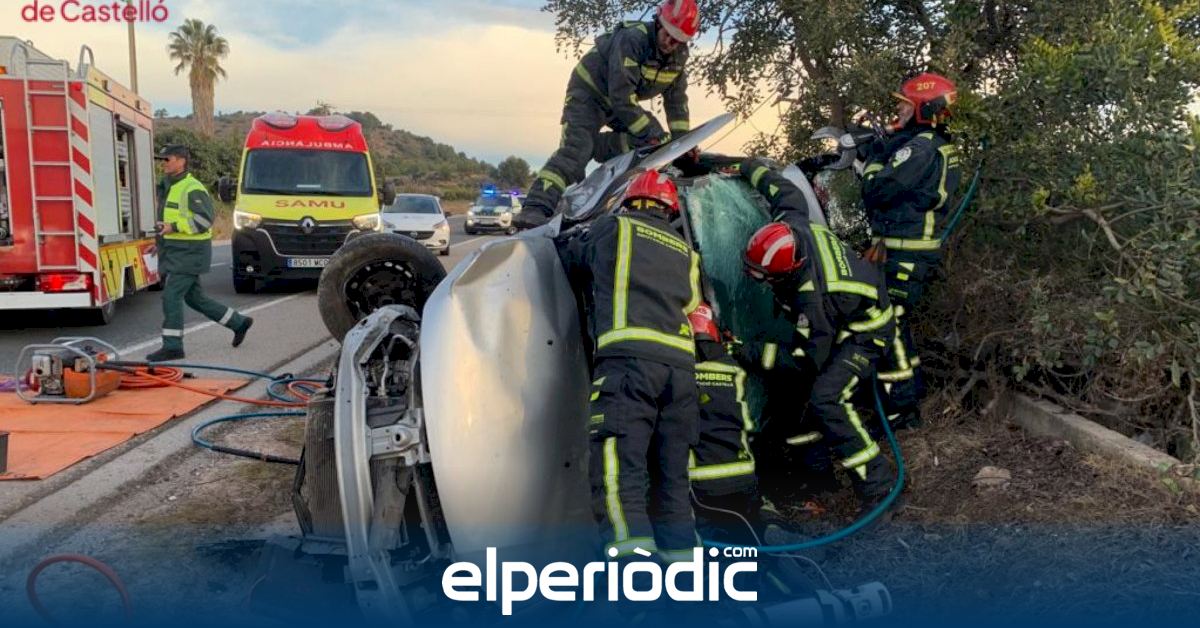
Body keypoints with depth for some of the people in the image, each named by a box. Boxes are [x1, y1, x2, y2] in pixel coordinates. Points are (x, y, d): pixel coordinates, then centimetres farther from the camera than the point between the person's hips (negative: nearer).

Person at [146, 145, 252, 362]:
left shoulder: (192, 188, -14)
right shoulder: (170, 187, 17)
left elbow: (204, 220, -22)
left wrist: (174, 227, -24)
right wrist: (162, 240, 20)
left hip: (190, 252, -10)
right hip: (178, 252, 10)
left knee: (171, 296, -9)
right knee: (194, 298, 14)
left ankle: (172, 346, -3)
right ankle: (239, 323, 23)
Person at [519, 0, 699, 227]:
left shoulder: (679, 55, -7)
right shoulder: (632, 38, -30)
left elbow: (676, 98, 2)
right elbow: (621, 96, -34)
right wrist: (651, 133, -31)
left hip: (624, 99, 9)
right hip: (590, 91, -8)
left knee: (654, 137, -4)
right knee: (575, 149, -26)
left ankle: (597, 145, -1)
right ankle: (536, 208, -37)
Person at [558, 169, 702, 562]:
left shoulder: (613, 228, 15)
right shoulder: (686, 253, 27)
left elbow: (570, 264, 28)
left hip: (628, 356, -5)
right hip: (681, 363, 6)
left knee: (617, 469, -14)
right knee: (672, 473, 12)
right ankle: (680, 553, 11)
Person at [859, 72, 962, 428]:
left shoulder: (920, 147, -17)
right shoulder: (939, 146, 15)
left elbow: (877, 191, -20)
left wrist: (874, 156, -2)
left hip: (905, 253, -10)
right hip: (919, 249, 10)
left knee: (887, 323, -7)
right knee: (895, 319, 19)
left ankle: (903, 407, -2)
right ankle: (912, 386, 30)